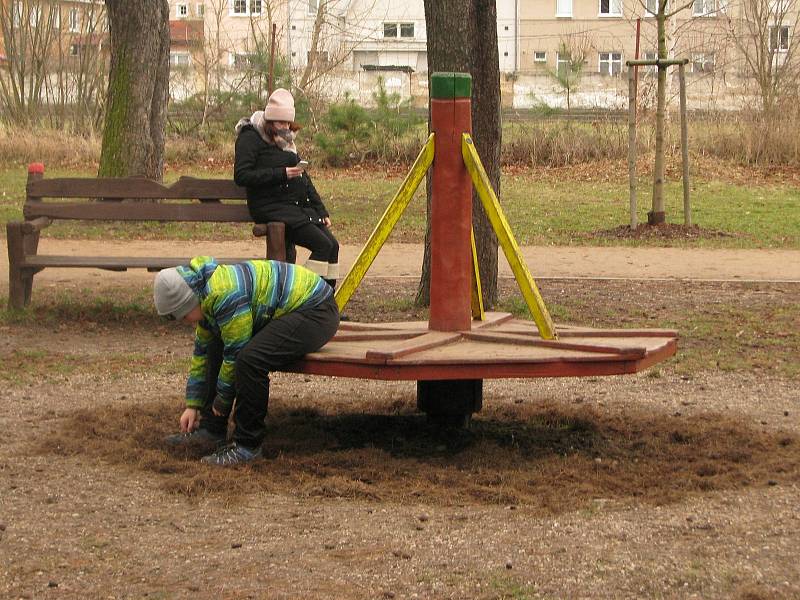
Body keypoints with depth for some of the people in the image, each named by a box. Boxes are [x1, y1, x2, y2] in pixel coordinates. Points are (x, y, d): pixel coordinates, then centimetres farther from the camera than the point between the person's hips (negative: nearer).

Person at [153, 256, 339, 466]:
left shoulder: (224, 294, -27)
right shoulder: (205, 299, 6)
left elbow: (236, 352, -21)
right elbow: (202, 353, 16)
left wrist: (222, 399, -8)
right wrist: (192, 406, 17)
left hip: (316, 313, -11)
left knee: (251, 358, -29)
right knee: (216, 347, 8)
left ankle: (248, 445, -17)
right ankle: (211, 432, 10)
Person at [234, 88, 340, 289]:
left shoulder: (286, 139, 22)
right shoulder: (250, 138, -3)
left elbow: (303, 178, 25)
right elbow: (241, 176, -14)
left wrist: (321, 210, 17)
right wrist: (281, 174, -19)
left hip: (300, 205, 8)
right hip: (272, 207, -8)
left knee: (333, 245, -9)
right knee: (322, 244, -22)